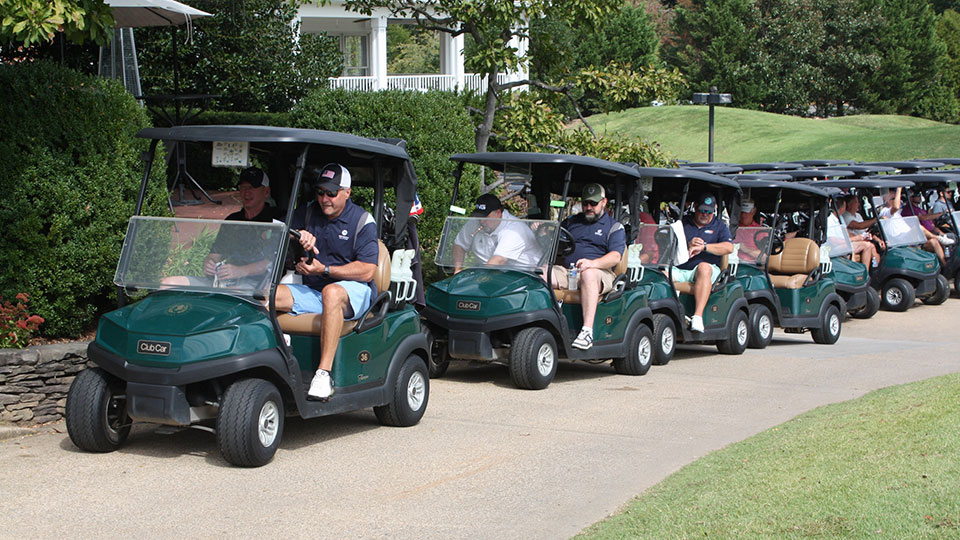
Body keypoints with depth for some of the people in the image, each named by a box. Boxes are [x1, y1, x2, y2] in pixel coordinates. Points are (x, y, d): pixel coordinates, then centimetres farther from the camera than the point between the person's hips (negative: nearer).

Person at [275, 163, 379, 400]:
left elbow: (367, 271, -11)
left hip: (353, 290, -5)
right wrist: (297, 237, -17)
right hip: (311, 291, 5)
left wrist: (325, 270, -19)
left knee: (332, 292, -41)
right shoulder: (307, 213, 12)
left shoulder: (363, 221, -3)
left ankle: (324, 372, -45)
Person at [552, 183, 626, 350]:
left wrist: (593, 263, -24)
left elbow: (615, 256, -4)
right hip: (566, 270, 4)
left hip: (599, 273, -4)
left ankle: (587, 331, -48)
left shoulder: (614, 227, 12)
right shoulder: (571, 222, 26)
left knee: (589, 274, -40)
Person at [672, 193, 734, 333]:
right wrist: (687, 245, -9)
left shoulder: (719, 226, 17)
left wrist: (704, 247, -12)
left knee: (704, 268, -39)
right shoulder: (683, 222, 20)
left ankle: (698, 316, -47)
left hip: (708, 268, -1)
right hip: (679, 268, 1)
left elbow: (729, 248, -1)